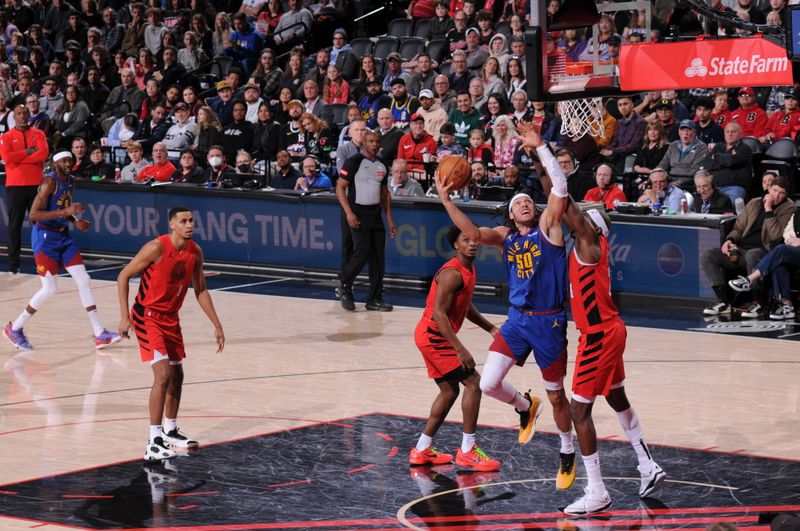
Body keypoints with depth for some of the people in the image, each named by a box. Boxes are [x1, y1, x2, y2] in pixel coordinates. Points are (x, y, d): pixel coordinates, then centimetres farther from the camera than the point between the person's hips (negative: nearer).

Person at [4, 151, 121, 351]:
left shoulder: (71, 180, 8)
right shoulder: (50, 182, -18)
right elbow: (33, 215, -24)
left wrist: (76, 221, 5)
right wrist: (65, 212, -31)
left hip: (63, 236, 8)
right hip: (45, 238, -8)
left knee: (84, 281, 2)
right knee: (50, 289, -8)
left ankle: (99, 334, 4)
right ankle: (14, 329, 10)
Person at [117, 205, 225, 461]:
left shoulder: (195, 252, -2)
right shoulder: (156, 248, -22)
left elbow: (200, 290, 11)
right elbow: (123, 277, -16)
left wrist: (217, 325, 10)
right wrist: (124, 316, -20)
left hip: (171, 318, 8)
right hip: (147, 316, -7)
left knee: (177, 376, 16)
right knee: (163, 375, -19)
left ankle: (170, 431, 36)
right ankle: (154, 442, -17)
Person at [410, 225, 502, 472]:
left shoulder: (469, 269, 10)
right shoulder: (453, 273, -21)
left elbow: (466, 305, 24)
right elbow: (439, 313, -26)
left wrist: (490, 328, 16)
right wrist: (460, 350, -28)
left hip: (433, 337, 10)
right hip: (434, 336, -10)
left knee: (449, 391, 15)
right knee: (473, 383, -10)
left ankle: (422, 450, 20)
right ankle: (467, 451, -5)